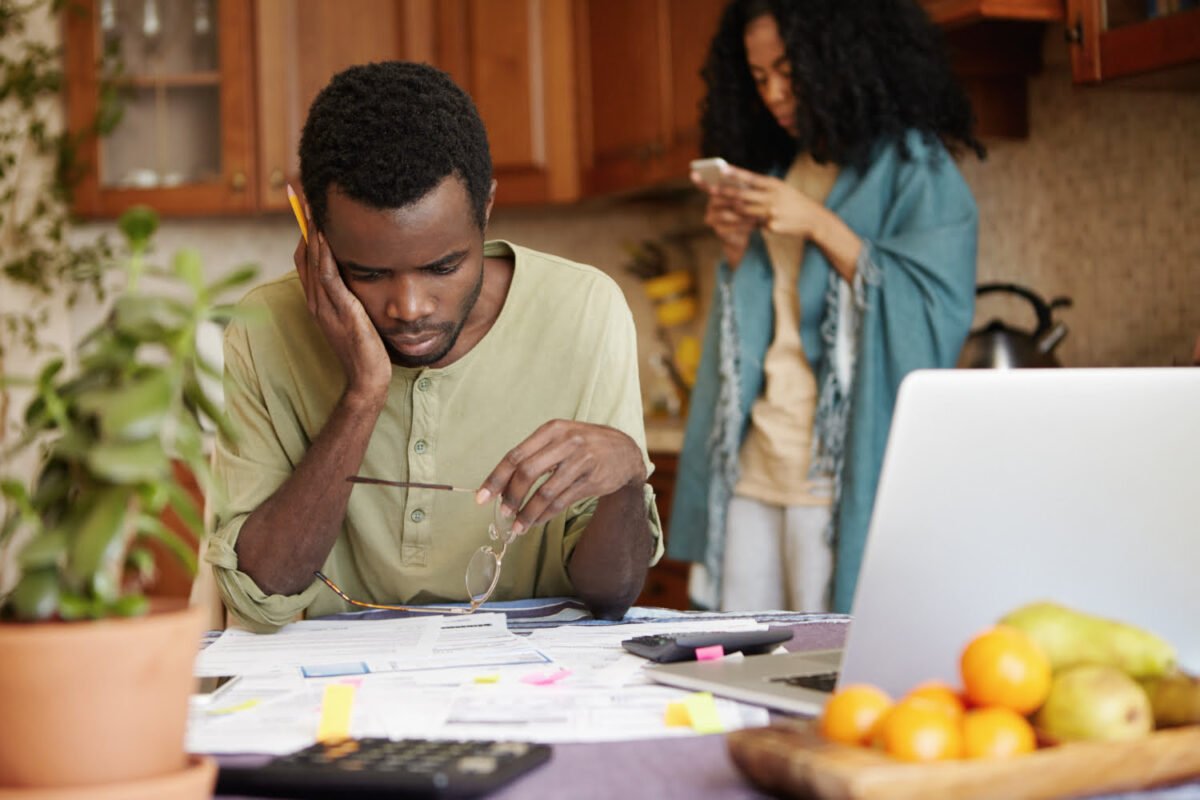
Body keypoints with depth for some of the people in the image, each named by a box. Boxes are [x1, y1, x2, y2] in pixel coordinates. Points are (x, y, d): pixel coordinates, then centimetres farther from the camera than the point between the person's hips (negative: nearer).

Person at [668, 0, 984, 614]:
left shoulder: (913, 167, -3)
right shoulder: (779, 169, 18)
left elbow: (938, 312, -13)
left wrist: (820, 226, -15)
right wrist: (736, 252, 3)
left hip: (842, 473, -6)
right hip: (757, 467, 6)